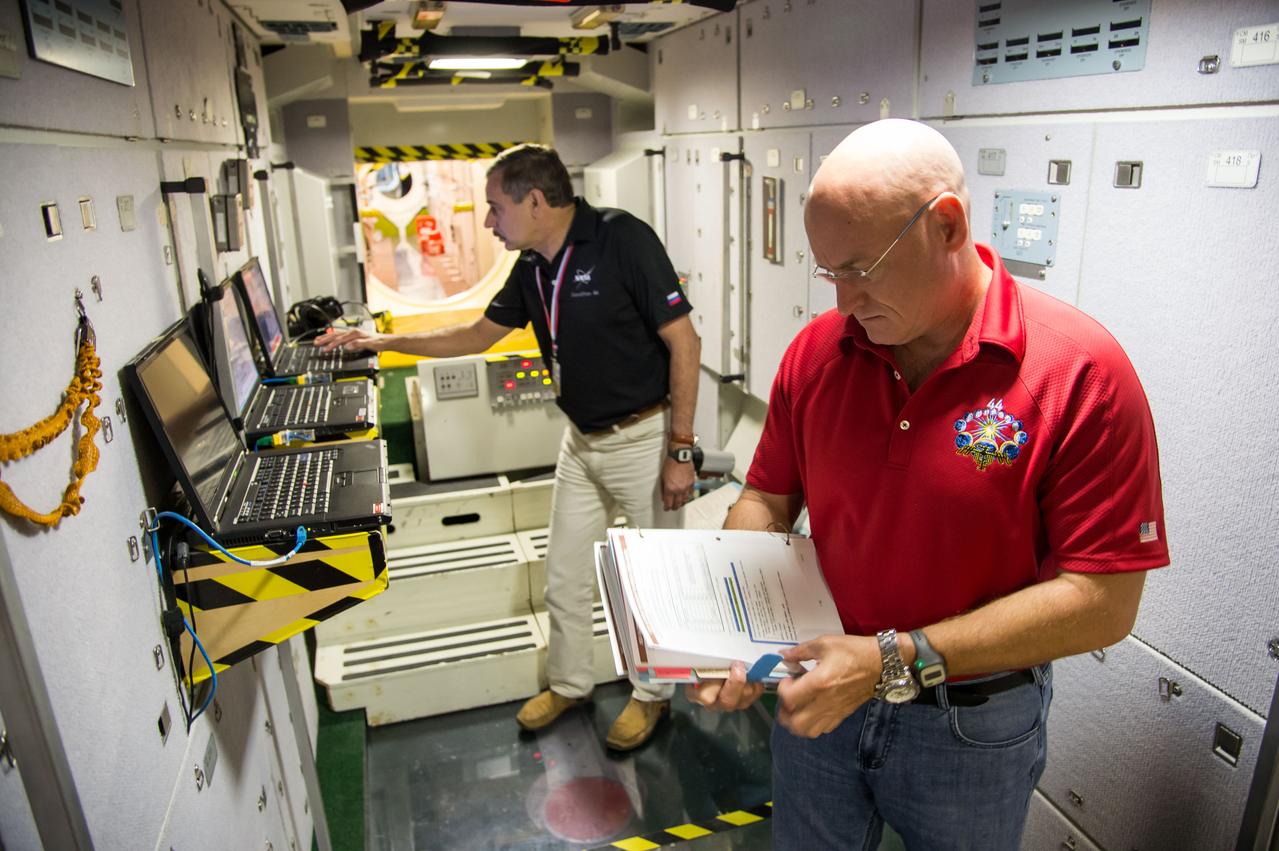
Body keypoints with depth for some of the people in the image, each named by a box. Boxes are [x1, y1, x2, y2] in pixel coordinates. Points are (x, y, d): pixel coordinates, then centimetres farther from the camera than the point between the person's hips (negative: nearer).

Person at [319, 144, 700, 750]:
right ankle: (568, 684, 39)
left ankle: (652, 694, 31)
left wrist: (680, 450, -19)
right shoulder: (532, 269, 4)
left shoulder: (622, 240, -19)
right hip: (582, 441, 7)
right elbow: (478, 335, 18)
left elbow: (684, 343, -19)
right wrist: (380, 341, 14)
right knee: (564, 580, 16)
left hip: (644, 437, -7)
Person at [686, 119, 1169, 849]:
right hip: (818, 694, 3)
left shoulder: (1083, 371, -21)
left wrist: (896, 661, -26)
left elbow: (1103, 601, -21)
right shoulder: (817, 350, -8)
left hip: (974, 727, -3)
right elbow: (768, 499, 0)